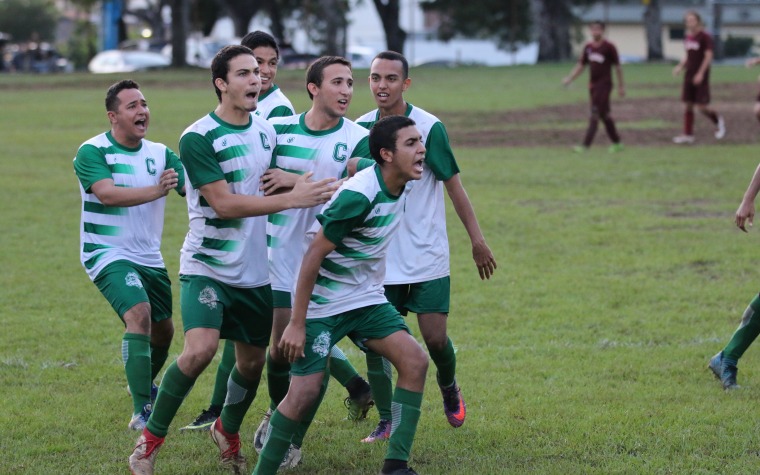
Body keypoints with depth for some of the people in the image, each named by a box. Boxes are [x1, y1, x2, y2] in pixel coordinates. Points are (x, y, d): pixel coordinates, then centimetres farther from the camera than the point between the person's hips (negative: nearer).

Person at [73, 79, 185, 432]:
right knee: (139, 314, -26)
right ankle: (141, 411, -26)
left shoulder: (160, 154, 3)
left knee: (163, 330, 15)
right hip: (107, 254, -6)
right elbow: (108, 193, -29)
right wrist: (156, 190, -40)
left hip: (149, 257, 6)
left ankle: (144, 385, 47)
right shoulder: (92, 152, -12)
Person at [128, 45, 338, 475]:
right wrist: (292, 198, -23)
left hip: (256, 270, 6)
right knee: (200, 349, -24)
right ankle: (150, 440, -8)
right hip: (208, 266, -6)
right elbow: (224, 203, -20)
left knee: (253, 361, 11)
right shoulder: (198, 138, -15)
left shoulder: (266, 129, 7)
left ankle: (228, 433, 39)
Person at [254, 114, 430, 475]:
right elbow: (314, 255, -23)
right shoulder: (358, 195, -26)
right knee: (306, 390, -11)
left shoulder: (399, 189, -2)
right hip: (323, 305, -7)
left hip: (367, 299, 8)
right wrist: (296, 323, -21)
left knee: (414, 361, -9)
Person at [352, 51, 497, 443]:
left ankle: (449, 388, 29)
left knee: (435, 338, -4)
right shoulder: (360, 128, 1)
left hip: (426, 258, -3)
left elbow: (453, 185, -5)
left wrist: (477, 240, -5)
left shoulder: (429, 127, -10)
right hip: (378, 259, 3)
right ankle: (386, 422, 10)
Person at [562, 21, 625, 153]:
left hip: (604, 85, -6)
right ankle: (616, 143, 23)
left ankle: (586, 145, -18)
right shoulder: (588, 47, 8)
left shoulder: (609, 47, -8)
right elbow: (581, 65, 14)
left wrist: (621, 86, 0)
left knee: (595, 115, -12)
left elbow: (617, 67, -2)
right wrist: (570, 78, 1)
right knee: (604, 115, 12)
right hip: (593, 85, 6)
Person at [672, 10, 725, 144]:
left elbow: (708, 56, -14)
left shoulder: (705, 37, -10)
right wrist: (680, 66, 4)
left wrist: (700, 74, -20)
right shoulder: (688, 37, 11)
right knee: (688, 105, 4)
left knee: (702, 107, -7)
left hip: (701, 77, -7)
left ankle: (718, 121, 20)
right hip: (689, 75, 7)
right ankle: (688, 134, 8)